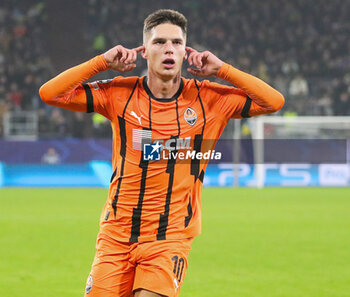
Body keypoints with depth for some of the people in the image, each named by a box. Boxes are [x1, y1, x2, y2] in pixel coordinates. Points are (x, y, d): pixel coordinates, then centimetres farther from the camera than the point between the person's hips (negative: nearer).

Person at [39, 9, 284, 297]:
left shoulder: (208, 99, 1)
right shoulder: (120, 94, 0)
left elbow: (274, 102, -3)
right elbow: (49, 93, -3)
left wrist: (220, 69, -6)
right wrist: (103, 62, -8)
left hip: (171, 239, -1)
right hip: (116, 237, 1)